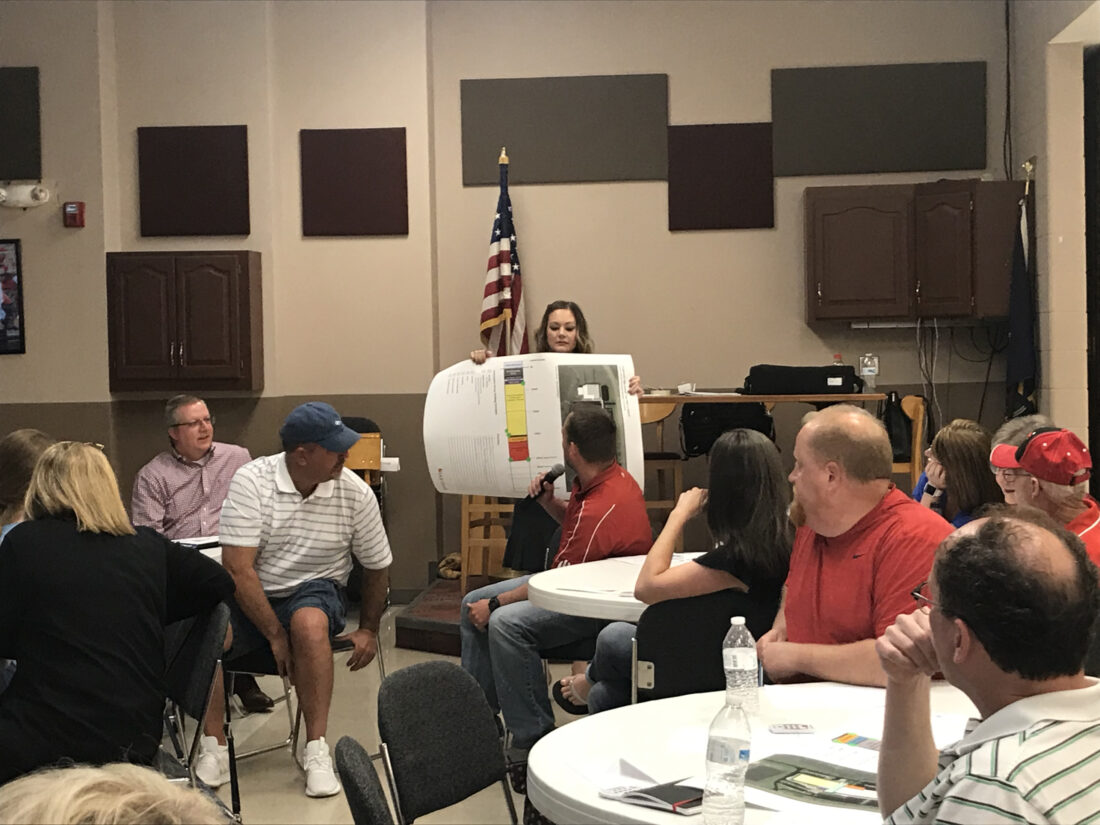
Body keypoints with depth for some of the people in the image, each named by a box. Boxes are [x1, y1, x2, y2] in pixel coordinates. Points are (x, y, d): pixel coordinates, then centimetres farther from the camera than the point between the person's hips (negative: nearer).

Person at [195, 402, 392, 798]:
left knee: (309, 622, -35)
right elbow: (237, 568, -18)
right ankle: (213, 747, -19)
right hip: (251, 597, 0)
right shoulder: (250, 481, -13)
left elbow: (378, 566, 9)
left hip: (316, 591, 0)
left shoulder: (355, 493, -5)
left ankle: (316, 750, -28)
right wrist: (275, 634, -21)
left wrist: (368, 630, 10)